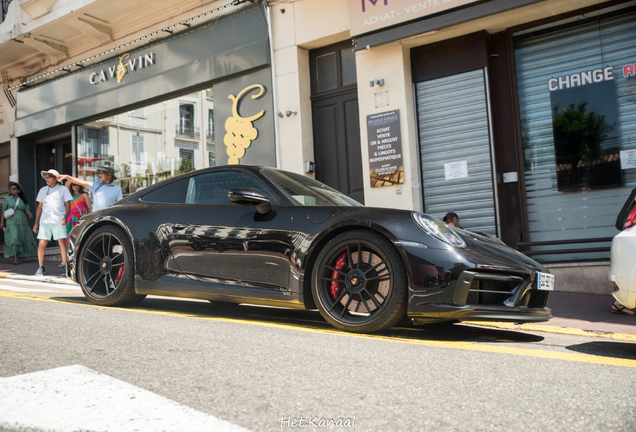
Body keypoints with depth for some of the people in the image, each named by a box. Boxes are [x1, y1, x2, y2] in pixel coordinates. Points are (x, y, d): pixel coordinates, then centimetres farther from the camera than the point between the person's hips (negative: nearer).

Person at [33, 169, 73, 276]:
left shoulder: (63, 189, 7)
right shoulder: (43, 190, 17)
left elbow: (68, 205, 3)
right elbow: (40, 207, 20)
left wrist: (65, 217, -14)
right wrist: (36, 223, 15)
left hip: (59, 221, -3)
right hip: (45, 221, 3)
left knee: (62, 243, -9)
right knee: (42, 243, -2)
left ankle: (65, 265, -5)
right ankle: (41, 267, 8)